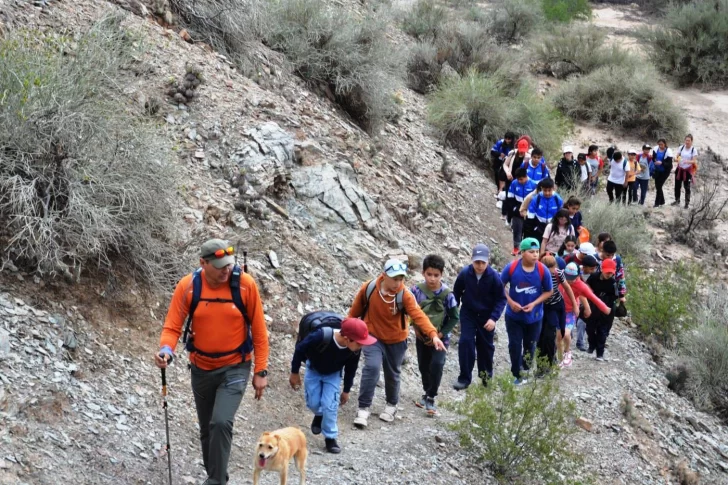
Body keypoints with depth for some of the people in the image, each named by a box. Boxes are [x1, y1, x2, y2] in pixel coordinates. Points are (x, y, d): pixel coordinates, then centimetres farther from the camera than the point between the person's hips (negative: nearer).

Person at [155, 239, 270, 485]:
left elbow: (258, 330, -9)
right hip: (201, 369, 3)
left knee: (221, 423, -22)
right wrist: (166, 350, -34)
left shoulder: (245, 285, -16)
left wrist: (261, 371, -8)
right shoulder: (187, 286, -14)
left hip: (235, 368, -3)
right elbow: (172, 327, -12)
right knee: (207, 429, 17)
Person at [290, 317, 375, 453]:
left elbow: (350, 369, -8)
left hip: (333, 375, 1)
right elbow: (300, 349, -25)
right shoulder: (320, 337, -43)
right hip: (313, 370, -1)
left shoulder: (355, 350, -29)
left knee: (330, 405, -8)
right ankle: (319, 415, 36)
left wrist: (346, 391, 4)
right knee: (313, 403, 1)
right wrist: (295, 373, -14)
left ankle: (330, 437, 8)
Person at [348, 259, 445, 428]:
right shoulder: (368, 288, -17)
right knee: (372, 367, -20)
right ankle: (363, 408, -9)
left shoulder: (405, 295, -21)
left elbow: (418, 315, -32)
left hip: (396, 340, 1)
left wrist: (433, 334, -46)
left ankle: (391, 405, 40)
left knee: (392, 373, 14)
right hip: (373, 337, -1)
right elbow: (355, 310, -1)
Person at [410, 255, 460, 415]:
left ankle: (431, 398, -5)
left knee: (436, 365, -18)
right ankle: (427, 393, 35)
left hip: (440, 337, -3)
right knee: (423, 366, 14)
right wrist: (415, 327, -6)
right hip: (421, 336, 3)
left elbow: (455, 317, -9)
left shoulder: (447, 294, -16)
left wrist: (440, 334, -13)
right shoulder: (416, 290, -11)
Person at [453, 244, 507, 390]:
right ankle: (464, 378, -4)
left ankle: (486, 374, 34)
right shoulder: (465, 273, -17)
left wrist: (493, 318, -23)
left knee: (485, 345, 13)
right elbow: (457, 292, 1)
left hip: (487, 316, 0)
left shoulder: (494, 276, -21)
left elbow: (501, 299, -13)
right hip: (468, 313, 0)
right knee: (466, 342, -11)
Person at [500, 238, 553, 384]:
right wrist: (511, 302, -16)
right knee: (515, 345, 3)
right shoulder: (511, 268, -18)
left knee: (530, 346, 16)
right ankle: (517, 375, 19)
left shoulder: (543, 270, -17)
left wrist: (534, 303, -17)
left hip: (534, 317, 1)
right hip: (513, 316, -1)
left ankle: (526, 373, 36)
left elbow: (549, 291, -4)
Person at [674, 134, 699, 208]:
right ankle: (677, 200, 24)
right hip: (680, 169, 3)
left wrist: (688, 161, -33)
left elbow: (694, 161, -13)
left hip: (688, 170, -3)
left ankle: (687, 202, 9)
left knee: (687, 187, -1)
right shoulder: (681, 147, -1)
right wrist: (678, 159, -21)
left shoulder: (694, 150, -9)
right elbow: (677, 156, 3)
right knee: (677, 185, 8)